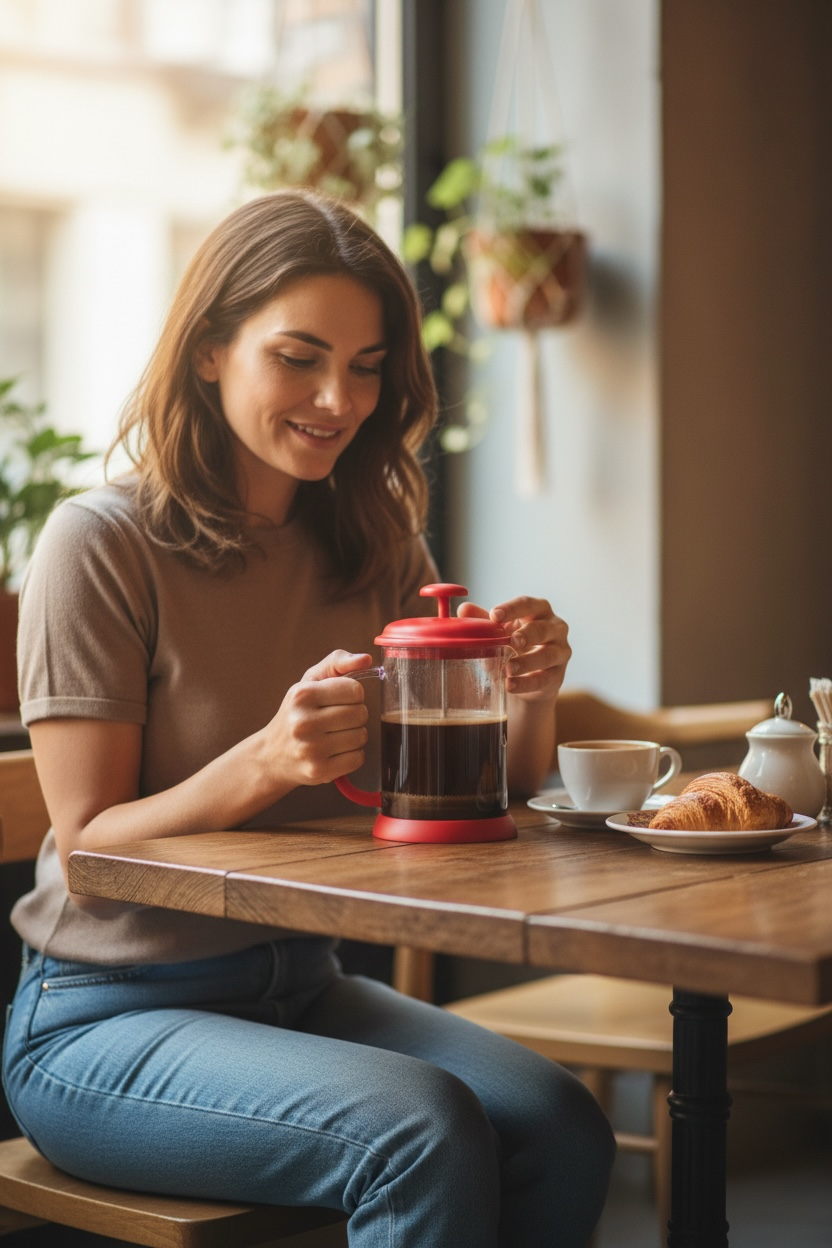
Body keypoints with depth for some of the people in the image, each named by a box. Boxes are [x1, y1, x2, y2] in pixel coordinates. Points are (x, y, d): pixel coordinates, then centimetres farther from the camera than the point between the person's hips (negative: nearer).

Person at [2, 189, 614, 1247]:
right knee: (423, 1127, -29)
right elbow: (85, 845, -12)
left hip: (301, 986, 5)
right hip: (106, 1020, -5)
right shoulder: (103, 545, -11)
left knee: (560, 1126, -21)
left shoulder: (375, 546, 6)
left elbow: (490, 790, 10)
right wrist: (265, 763, -29)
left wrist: (531, 695, -14)